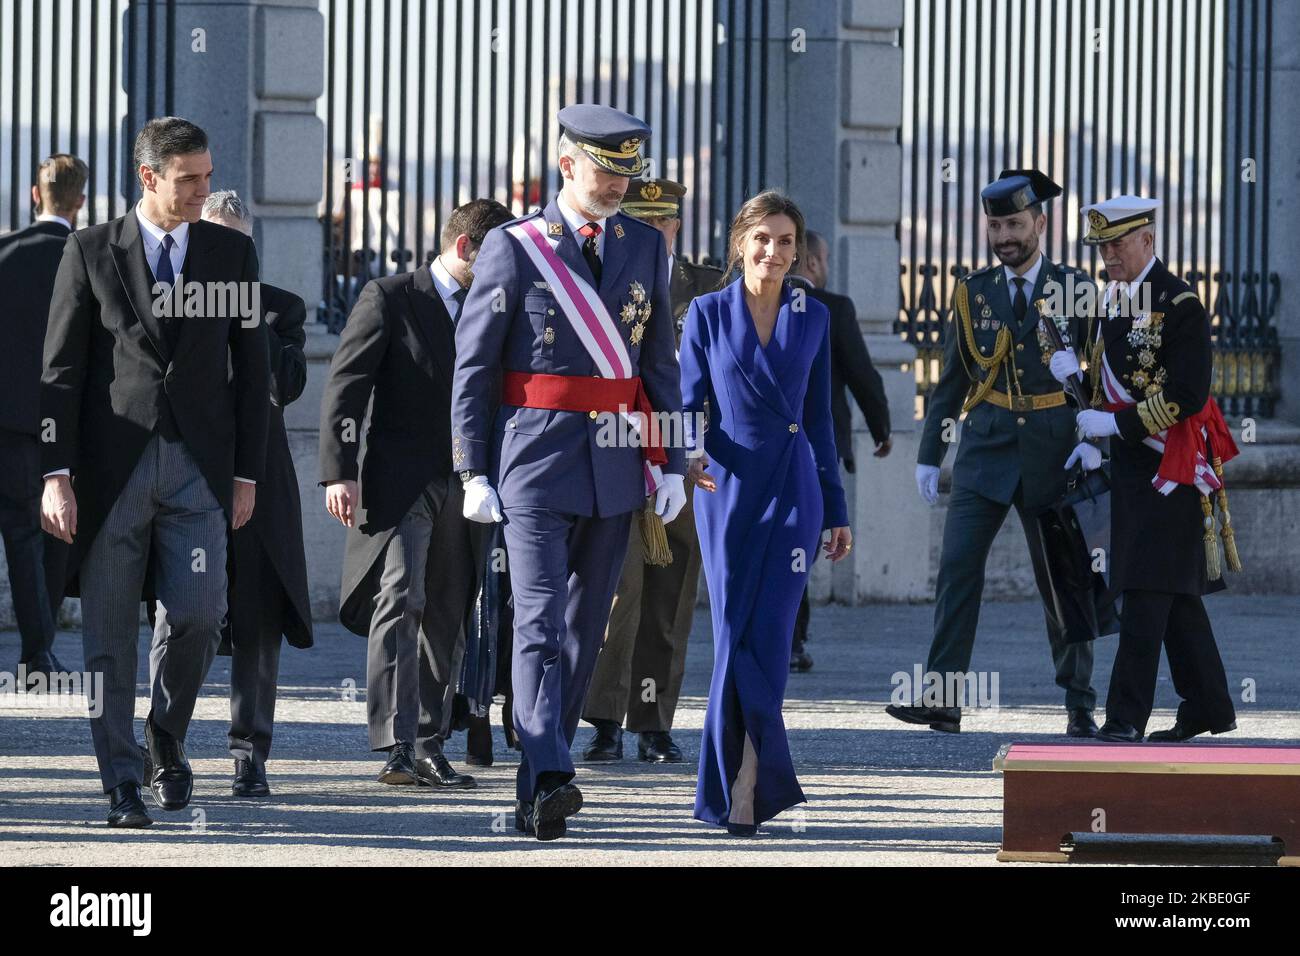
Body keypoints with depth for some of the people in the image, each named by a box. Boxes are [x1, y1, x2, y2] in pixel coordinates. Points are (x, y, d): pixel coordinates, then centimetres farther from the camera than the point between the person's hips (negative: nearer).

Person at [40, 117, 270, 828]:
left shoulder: (231, 253, 9)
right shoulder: (91, 252, 3)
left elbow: (250, 366, 11)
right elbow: (60, 370, 1)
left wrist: (247, 473, 5)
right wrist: (57, 475, -7)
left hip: (198, 467, 1)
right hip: (111, 467, -1)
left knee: (197, 614, -11)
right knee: (109, 631, 1)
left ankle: (166, 738, 15)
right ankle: (123, 782, 8)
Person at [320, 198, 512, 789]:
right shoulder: (390, 299, -3)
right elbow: (345, 387, -7)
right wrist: (340, 471, -18)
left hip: (462, 490, 6)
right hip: (401, 484, -6)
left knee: (447, 618, 8)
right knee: (401, 602, -16)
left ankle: (430, 747, 16)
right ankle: (397, 747, -23)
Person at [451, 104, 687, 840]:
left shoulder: (646, 248, 9)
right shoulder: (513, 248, -3)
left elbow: (661, 364, 14)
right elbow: (473, 367, -1)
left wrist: (672, 463, 9)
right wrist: (475, 471, -5)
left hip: (615, 471, 5)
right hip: (536, 461, -5)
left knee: (585, 629, 9)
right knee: (541, 623, -14)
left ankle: (537, 784, 19)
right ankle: (550, 780, -25)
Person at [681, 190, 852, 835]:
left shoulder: (813, 319, 8)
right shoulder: (708, 314, 2)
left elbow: (819, 418, 12)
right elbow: (687, 402, 3)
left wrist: (836, 511, 12)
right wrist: (688, 454, -20)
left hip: (792, 490, 1)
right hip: (727, 487, -1)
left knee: (768, 642, -8)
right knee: (735, 639, -2)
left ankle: (739, 791, -2)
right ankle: (752, 783, 8)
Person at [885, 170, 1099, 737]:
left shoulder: (1075, 289, 2)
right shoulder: (973, 293, 8)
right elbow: (951, 381, 12)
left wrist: (1093, 440, -11)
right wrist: (929, 456, 8)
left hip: (1053, 456, -1)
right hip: (985, 453, 1)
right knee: (958, 569, -11)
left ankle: (1080, 707, 16)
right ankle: (942, 701, -15)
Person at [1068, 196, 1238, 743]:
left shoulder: (1180, 304, -13)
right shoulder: (1113, 300, 13)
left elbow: (1188, 394, -19)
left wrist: (1117, 424, -19)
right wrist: (1077, 376, -1)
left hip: (1170, 466, -9)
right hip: (1130, 466, 9)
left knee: (1147, 589, -11)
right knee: (1176, 593, 13)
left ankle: (1127, 715, -14)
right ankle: (1208, 708, 20)